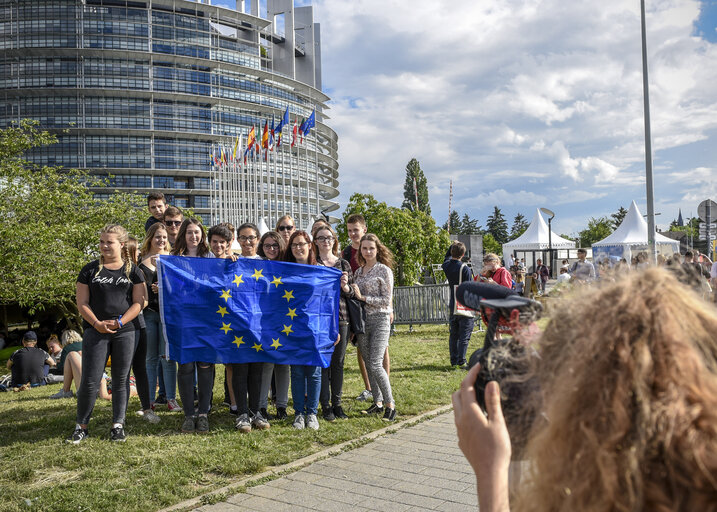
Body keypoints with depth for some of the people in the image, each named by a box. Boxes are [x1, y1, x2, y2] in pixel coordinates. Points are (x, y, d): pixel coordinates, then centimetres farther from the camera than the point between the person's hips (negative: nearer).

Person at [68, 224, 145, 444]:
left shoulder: (133, 271, 5)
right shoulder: (90, 270, 7)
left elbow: (138, 302, 1)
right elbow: (82, 303, 4)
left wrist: (119, 322, -12)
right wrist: (97, 323, -11)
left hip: (125, 332, 0)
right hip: (95, 331, 0)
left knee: (121, 380, 5)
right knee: (89, 381, -2)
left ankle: (118, 425, 15)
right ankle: (81, 426, 11)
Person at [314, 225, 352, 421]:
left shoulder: (343, 264, 11)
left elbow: (352, 294, 12)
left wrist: (345, 286, -8)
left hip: (341, 317, 2)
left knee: (338, 361, 7)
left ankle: (337, 403, 18)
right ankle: (325, 405, 10)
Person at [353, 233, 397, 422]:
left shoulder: (384, 270, -5)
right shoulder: (358, 272, 13)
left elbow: (387, 300, -9)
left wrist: (363, 297, -14)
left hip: (380, 320, -6)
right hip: (362, 320, 6)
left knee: (375, 364, -13)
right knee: (368, 364, 8)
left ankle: (390, 404, -1)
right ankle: (378, 402, 19)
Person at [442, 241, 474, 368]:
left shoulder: (447, 266, 2)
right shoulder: (465, 268, -16)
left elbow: (447, 258, 29)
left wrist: (452, 246, 20)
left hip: (453, 306, 6)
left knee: (453, 335, 13)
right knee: (464, 336, -1)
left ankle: (453, 360, 16)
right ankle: (461, 361, -3)